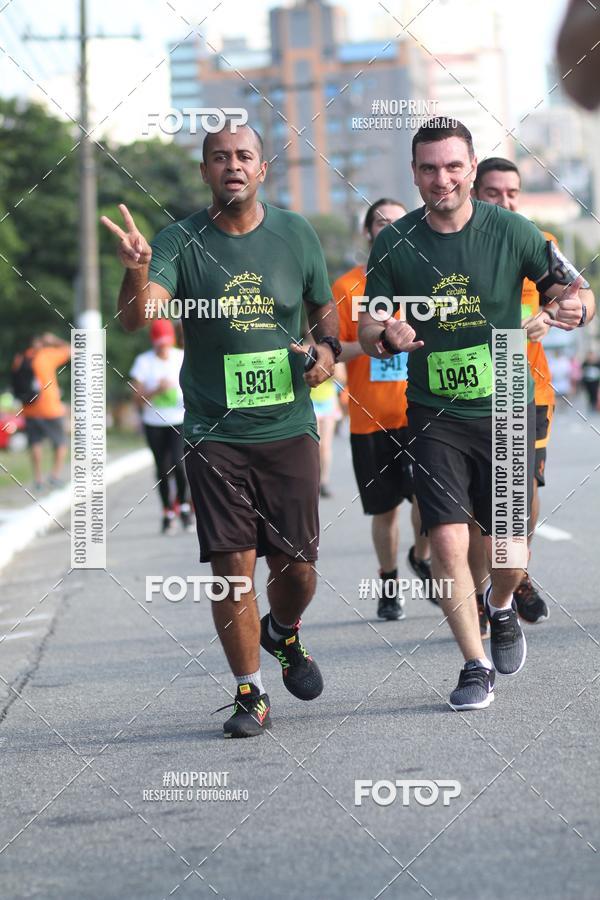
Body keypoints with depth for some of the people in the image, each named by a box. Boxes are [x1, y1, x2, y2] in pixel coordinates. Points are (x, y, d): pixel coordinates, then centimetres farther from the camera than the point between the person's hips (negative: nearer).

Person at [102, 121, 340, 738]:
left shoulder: (295, 234, 3)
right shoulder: (181, 241, -4)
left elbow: (325, 306, 18)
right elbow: (136, 317, -18)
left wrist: (328, 349, -4)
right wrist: (136, 269, -39)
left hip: (289, 428, 2)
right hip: (215, 435, -2)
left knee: (296, 568, 4)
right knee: (232, 566, -6)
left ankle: (283, 635, 38)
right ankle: (249, 694, 9)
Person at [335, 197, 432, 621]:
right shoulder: (347, 287, 2)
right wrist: (366, 345, -15)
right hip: (370, 416, 0)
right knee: (385, 507, 6)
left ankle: (422, 557, 12)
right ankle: (389, 585, 26)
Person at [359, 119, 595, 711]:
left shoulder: (511, 231, -6)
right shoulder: (393, 244, -4)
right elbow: (367, 329, 2)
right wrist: (386, 338, -22)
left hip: (505, 410, 0)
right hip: (434, 415, 0)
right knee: (447, 542, -11)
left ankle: (501, 608, 39)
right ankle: (476, 665, 6)